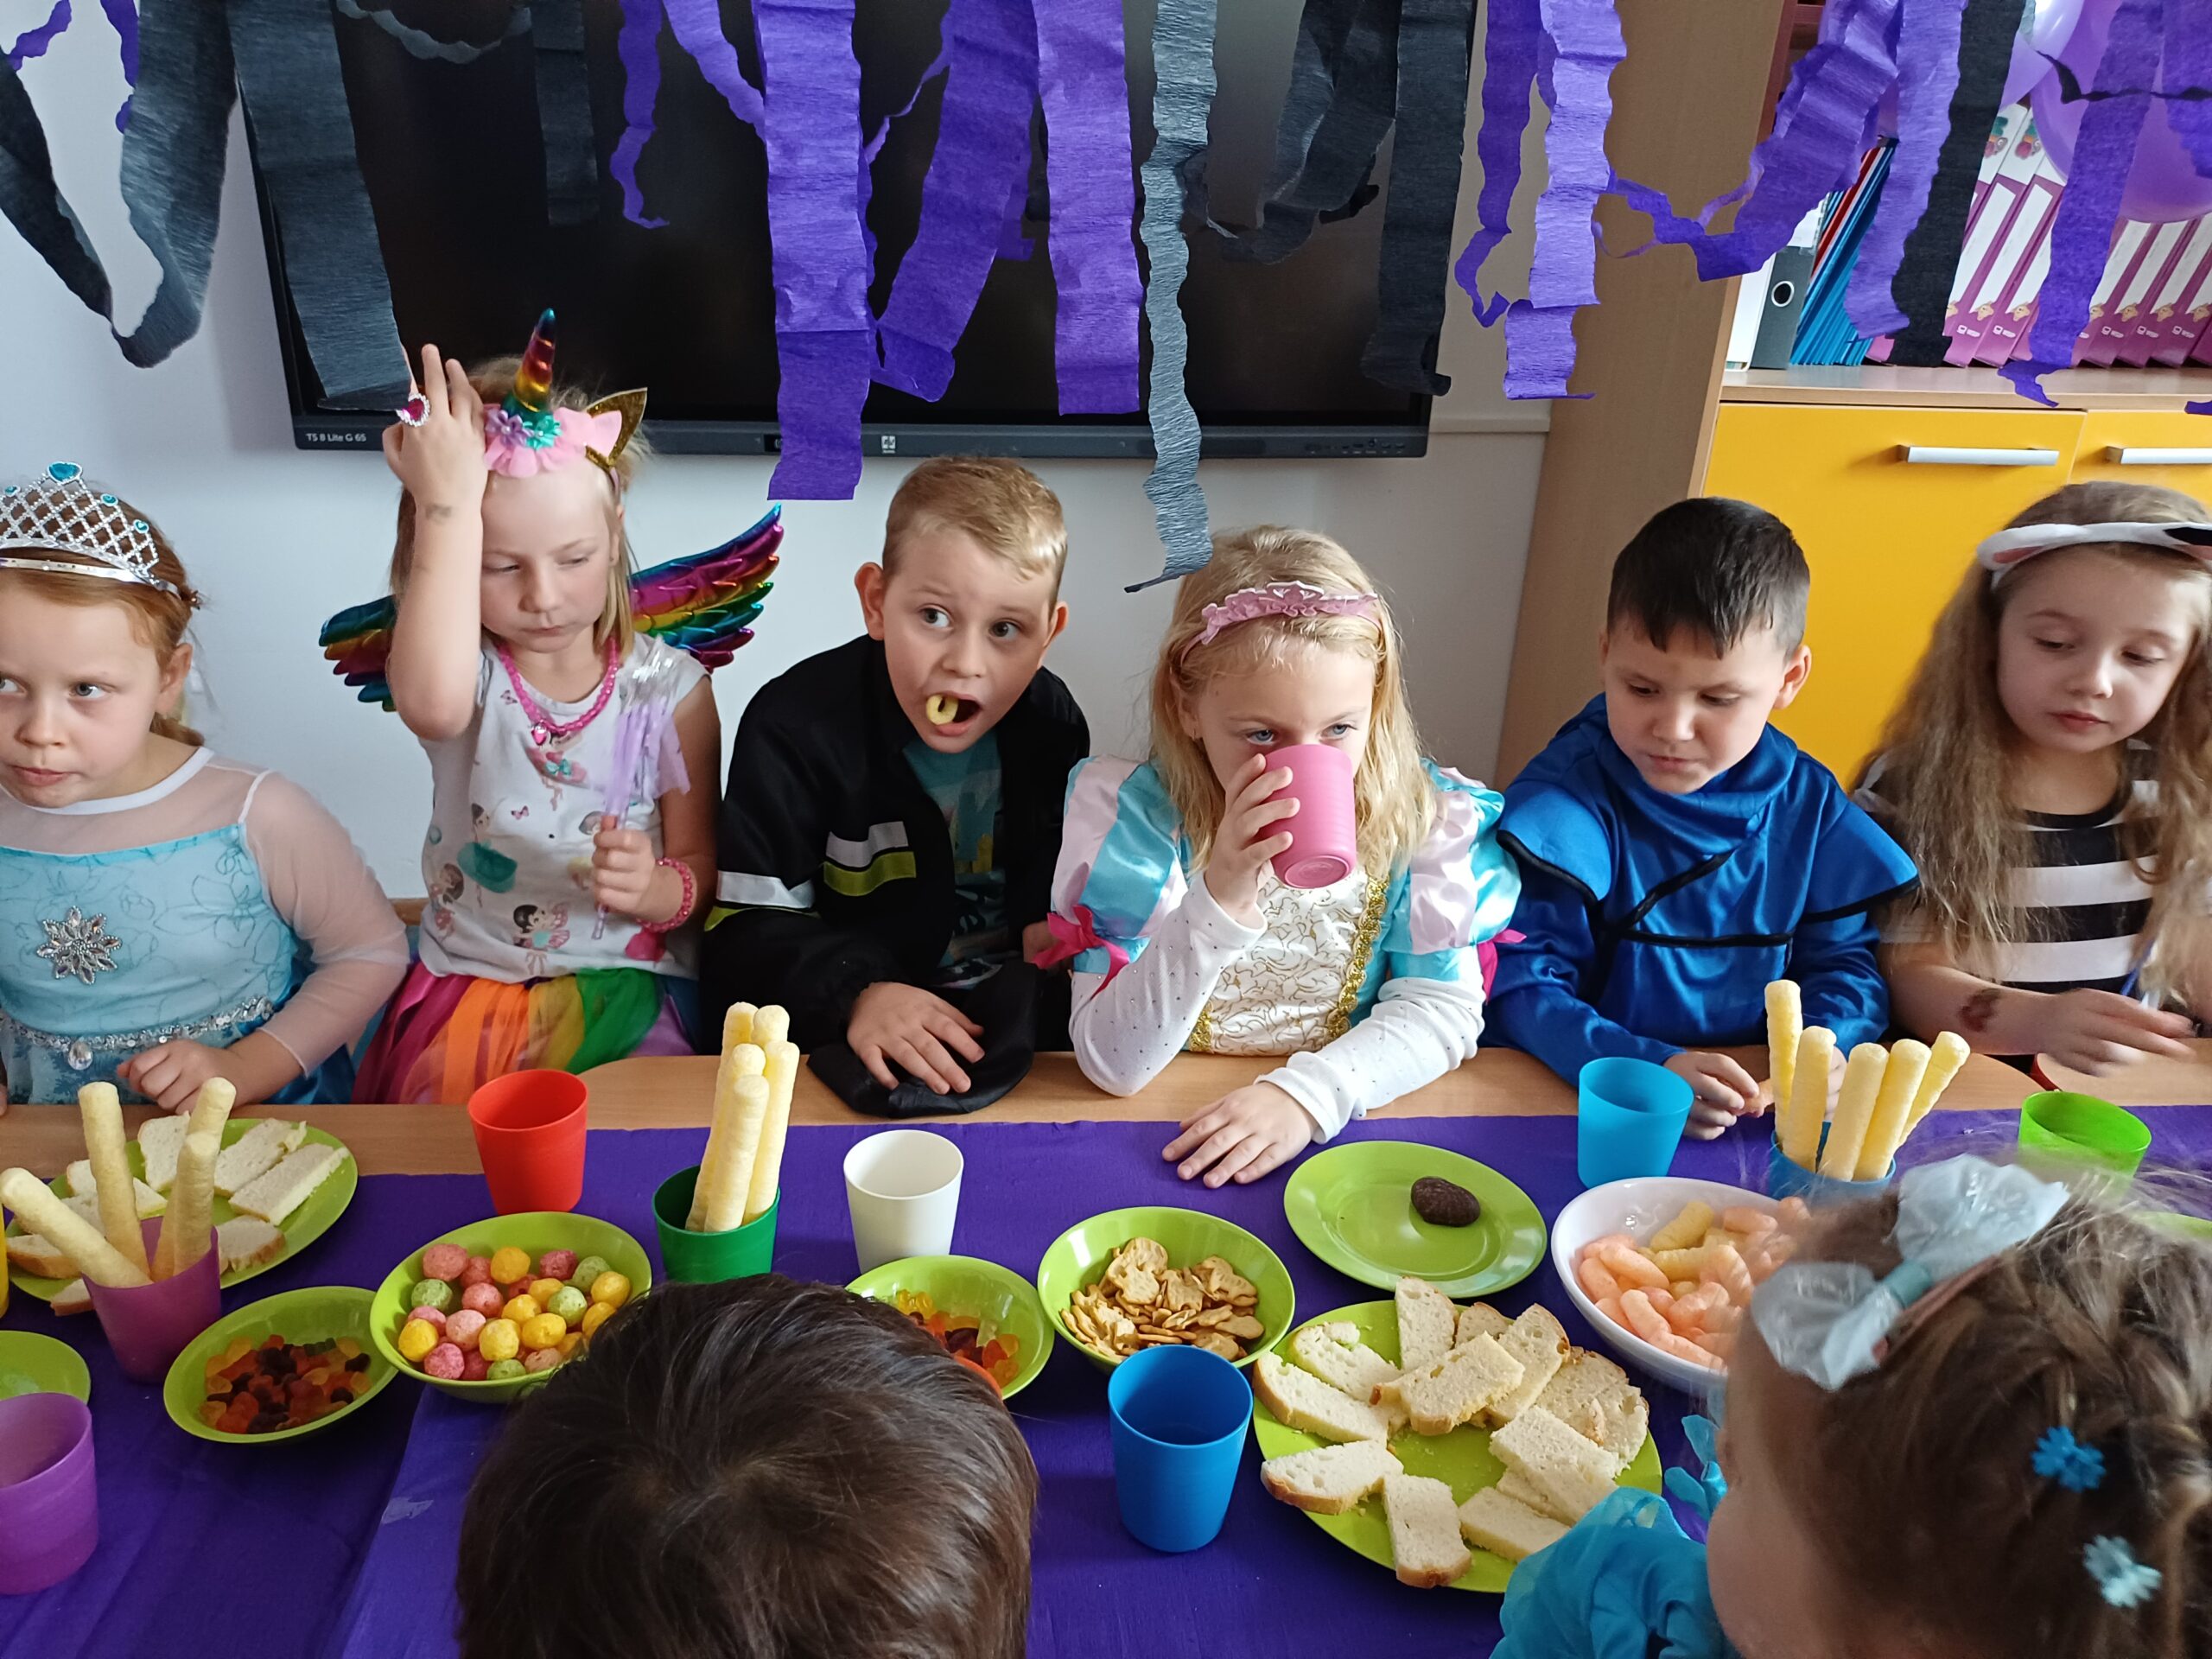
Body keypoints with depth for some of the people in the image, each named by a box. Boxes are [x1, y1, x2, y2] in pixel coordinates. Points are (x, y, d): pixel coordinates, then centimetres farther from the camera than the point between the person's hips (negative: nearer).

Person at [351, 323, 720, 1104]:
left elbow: (699, 864, 2)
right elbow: (432, 705, -34)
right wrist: (448, 506, -30)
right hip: (470, 983, 0)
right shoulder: (467, 667, -6)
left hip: (628, 982, 0)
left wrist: (657, 887, -23)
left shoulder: (669, 686, -4)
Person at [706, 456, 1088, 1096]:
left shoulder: (1049, 718, -2)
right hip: (849, 1031, -4)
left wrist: (1055, 920, -5)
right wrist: (853, 994, -33)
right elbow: (747, 928, -17)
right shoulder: (797, 724, -15)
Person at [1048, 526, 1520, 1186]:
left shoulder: (1418, 816, -7)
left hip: (1346, 1125, 2)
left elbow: (1443, 1007, -4)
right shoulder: (1138, 816, -13)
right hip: (1170, 1134, -1)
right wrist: (1219, 904, -30)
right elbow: (1111, 1063, -16)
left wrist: (1309, 1093, -21)